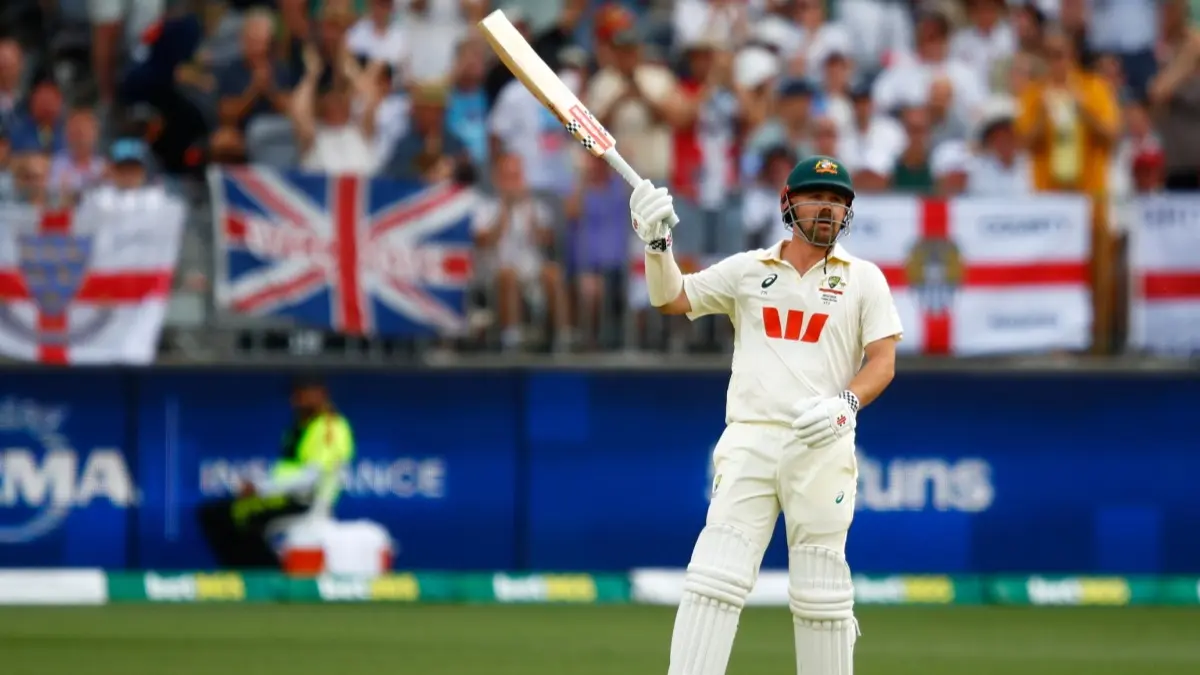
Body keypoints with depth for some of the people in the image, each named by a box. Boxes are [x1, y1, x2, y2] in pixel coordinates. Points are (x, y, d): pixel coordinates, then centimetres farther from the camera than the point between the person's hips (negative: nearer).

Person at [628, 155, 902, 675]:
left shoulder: (864, 279, 8)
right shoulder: (747, 270, 12)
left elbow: (883, 362, 2)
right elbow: (670, 299, 8)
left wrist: (846, 403, -18)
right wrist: (658, 243, -11)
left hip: (822, 448, -1)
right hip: (748, 441, 1)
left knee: (821, 591, 2)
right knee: (714, 578, -10)